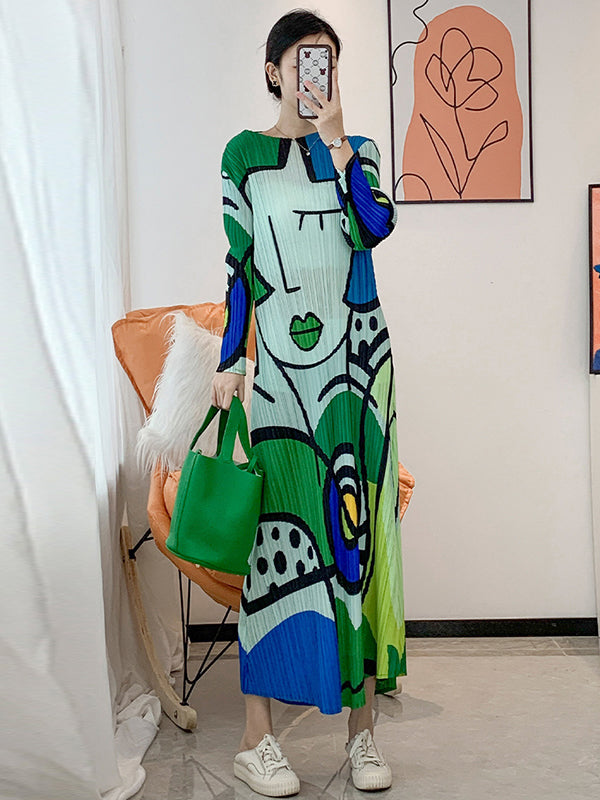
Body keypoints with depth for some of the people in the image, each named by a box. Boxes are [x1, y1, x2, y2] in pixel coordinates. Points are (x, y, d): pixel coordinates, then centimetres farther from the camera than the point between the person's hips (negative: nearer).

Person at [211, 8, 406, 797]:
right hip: (282, 365, -2)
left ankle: (362, 723, 12)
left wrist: (334, 137, -8)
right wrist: (229, 362, -1)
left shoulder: (357, 151, 13)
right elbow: (241, 267, 5)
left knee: (358, 525, 1)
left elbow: (377, 224, -8)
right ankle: (257, 735, 6)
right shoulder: (245, 153, 9)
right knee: (281, 532, -4)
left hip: (358, 360, 2)